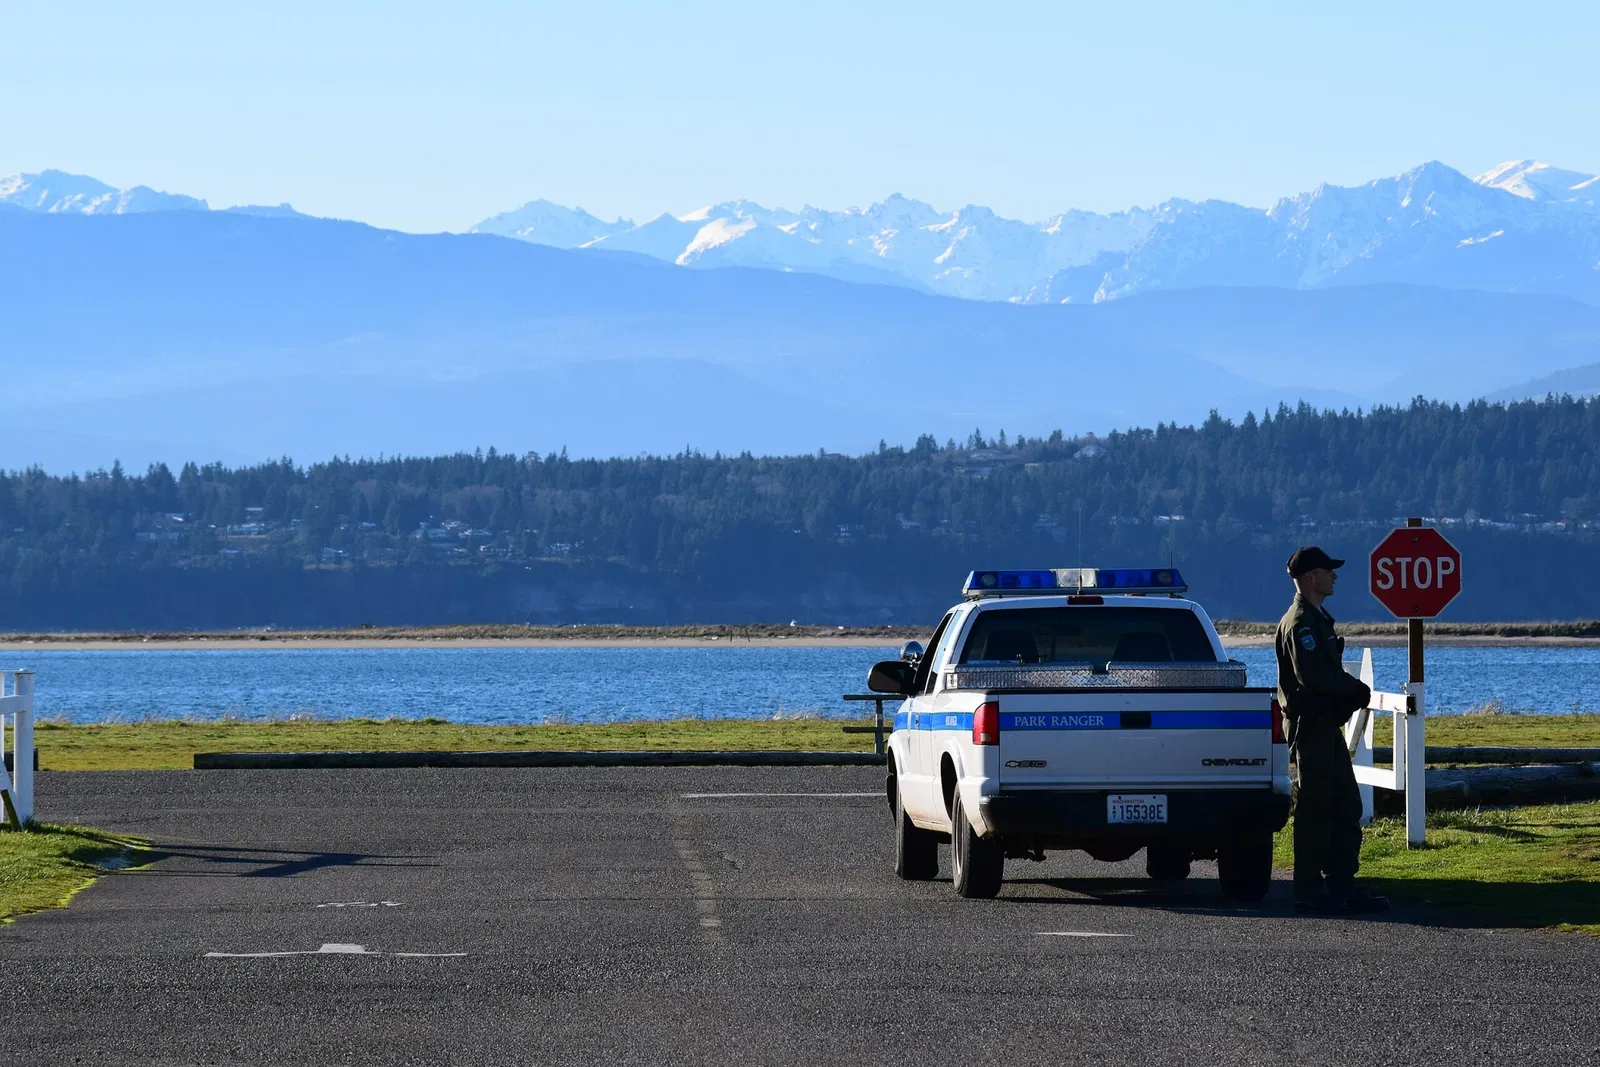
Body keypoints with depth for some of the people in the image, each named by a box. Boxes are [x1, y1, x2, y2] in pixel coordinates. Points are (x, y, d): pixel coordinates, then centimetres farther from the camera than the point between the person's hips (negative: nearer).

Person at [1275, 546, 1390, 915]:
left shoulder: (1317, 618, 19)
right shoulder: (1300, 622, -14)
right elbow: (1311, 674, -25)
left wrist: (1352, 691, 3)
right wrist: (1356, 688, -13)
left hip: (1327, 724, 11)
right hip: (1310, 725, -11)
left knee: (1347, 808, 11)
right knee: (1314, 808, -7)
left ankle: (1342, 887, 14)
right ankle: (1309, 891, -4)